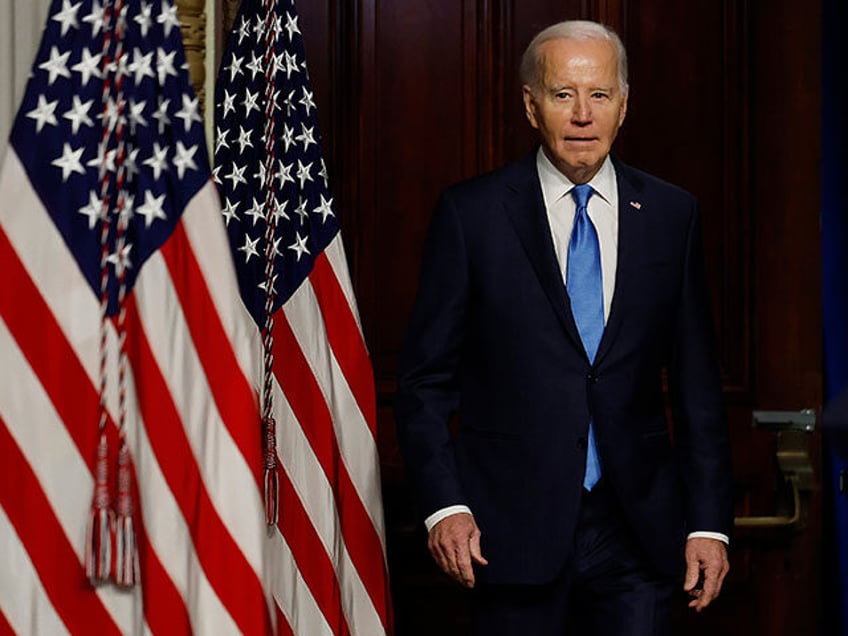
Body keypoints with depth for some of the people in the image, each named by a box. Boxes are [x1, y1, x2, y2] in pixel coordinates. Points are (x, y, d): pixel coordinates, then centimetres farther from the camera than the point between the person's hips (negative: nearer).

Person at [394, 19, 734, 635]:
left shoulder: (671, 214, 6)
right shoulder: (471, 213, -1)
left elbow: (697, 382, 8)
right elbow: (426, 378, 0)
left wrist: (710, 521, 3)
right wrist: (444, 505, -10)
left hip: (636, 533, 2)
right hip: (511, 530, -2)